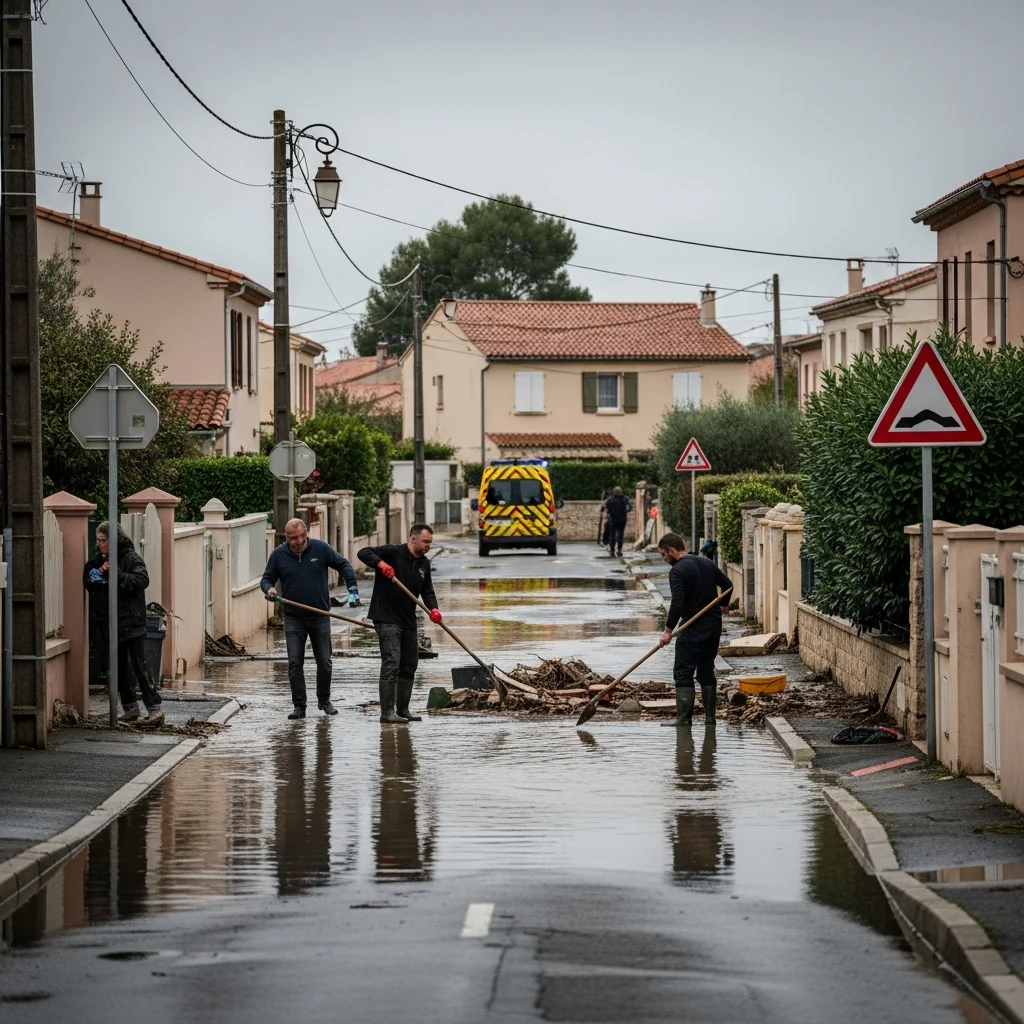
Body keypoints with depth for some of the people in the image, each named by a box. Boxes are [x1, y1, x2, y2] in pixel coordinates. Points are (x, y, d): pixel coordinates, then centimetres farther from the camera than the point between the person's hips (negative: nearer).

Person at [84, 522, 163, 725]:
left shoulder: (130, 558, -8)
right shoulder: (101, 561, 13)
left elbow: (142, 579, -22)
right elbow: (89, 584, 17)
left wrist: (117, 574, -28)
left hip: (132, 623, -8)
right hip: (112, 623, 8)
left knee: (139, 665, -9)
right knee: (119, 669, 10)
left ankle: (154, 709, -8)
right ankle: (131, 710, 18)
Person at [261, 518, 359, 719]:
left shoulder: (321, 548, -3)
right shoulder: (279, 555, -1)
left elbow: (344, 565, 4)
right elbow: (267, 579, 7)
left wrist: (353, 590, -8)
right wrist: (269, 589, -17)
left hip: (320, 618, 0)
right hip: (294, 619, 0)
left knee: (324, 663, 6)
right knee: (294, 664, -6)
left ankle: (324, 700, 25)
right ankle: (299, 706, 0)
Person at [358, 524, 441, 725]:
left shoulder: (424, 564, 12)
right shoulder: (393, 552, -10)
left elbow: (427, 591, 14)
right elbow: (364, 553, -18)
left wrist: (433, 608, -7)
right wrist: (381, 563, -37)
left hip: (408, 621, 8)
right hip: (387, 618, -8)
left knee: (409, 665, 12)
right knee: (391, 663, -14)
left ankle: (403, 709, 22)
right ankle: (387, 712, -13)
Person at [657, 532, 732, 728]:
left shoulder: (677, 571, -13)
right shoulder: (707, 563, 11)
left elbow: (677, 602, -22)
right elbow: (727, 584, 19)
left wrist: (668, 630, -20)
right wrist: (723, 604, 37)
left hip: (693, 628, -8)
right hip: (714, 624, 8)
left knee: (683, 674, -5)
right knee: (706, 671, 15)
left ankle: (684, 718, -12)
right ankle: (710, 716, 14)